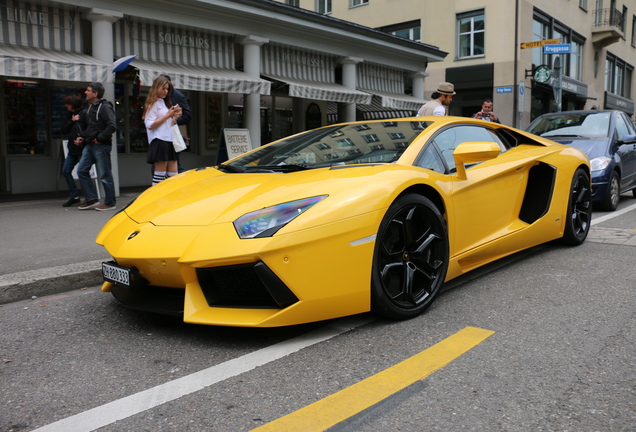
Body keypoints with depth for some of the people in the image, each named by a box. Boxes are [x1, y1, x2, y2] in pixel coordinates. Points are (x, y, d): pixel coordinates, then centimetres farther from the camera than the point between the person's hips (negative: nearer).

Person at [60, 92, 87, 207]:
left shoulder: (84, 113, -11)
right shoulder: (70, 115, 16)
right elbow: (63, 130, 9)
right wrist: (72, 121, -3)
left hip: (82, 149, -9)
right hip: (73, 149, 9)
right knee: (65, 171, 9)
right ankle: (74, 196, 18)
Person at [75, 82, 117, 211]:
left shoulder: (104, 107, -11)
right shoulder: (90, 107, 18)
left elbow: (112, 126, -22)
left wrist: (100, 138, -18)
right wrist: (82, 137, 13)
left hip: (101, 146, -10)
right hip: (90, 146, 10)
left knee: (105, 175, -3)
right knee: (81, 170, 8)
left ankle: (109, 203, 7)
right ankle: (91, 199, 15)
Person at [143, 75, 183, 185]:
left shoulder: (165, 103, 24)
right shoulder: (153, 104, -1)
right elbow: (150, 125, -12)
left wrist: (175, 116, 8)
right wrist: (168, 115, -12)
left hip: (169, 141, 8)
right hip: (159, 141, -8)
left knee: (173, 175, 3)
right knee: (160, 175, -9)